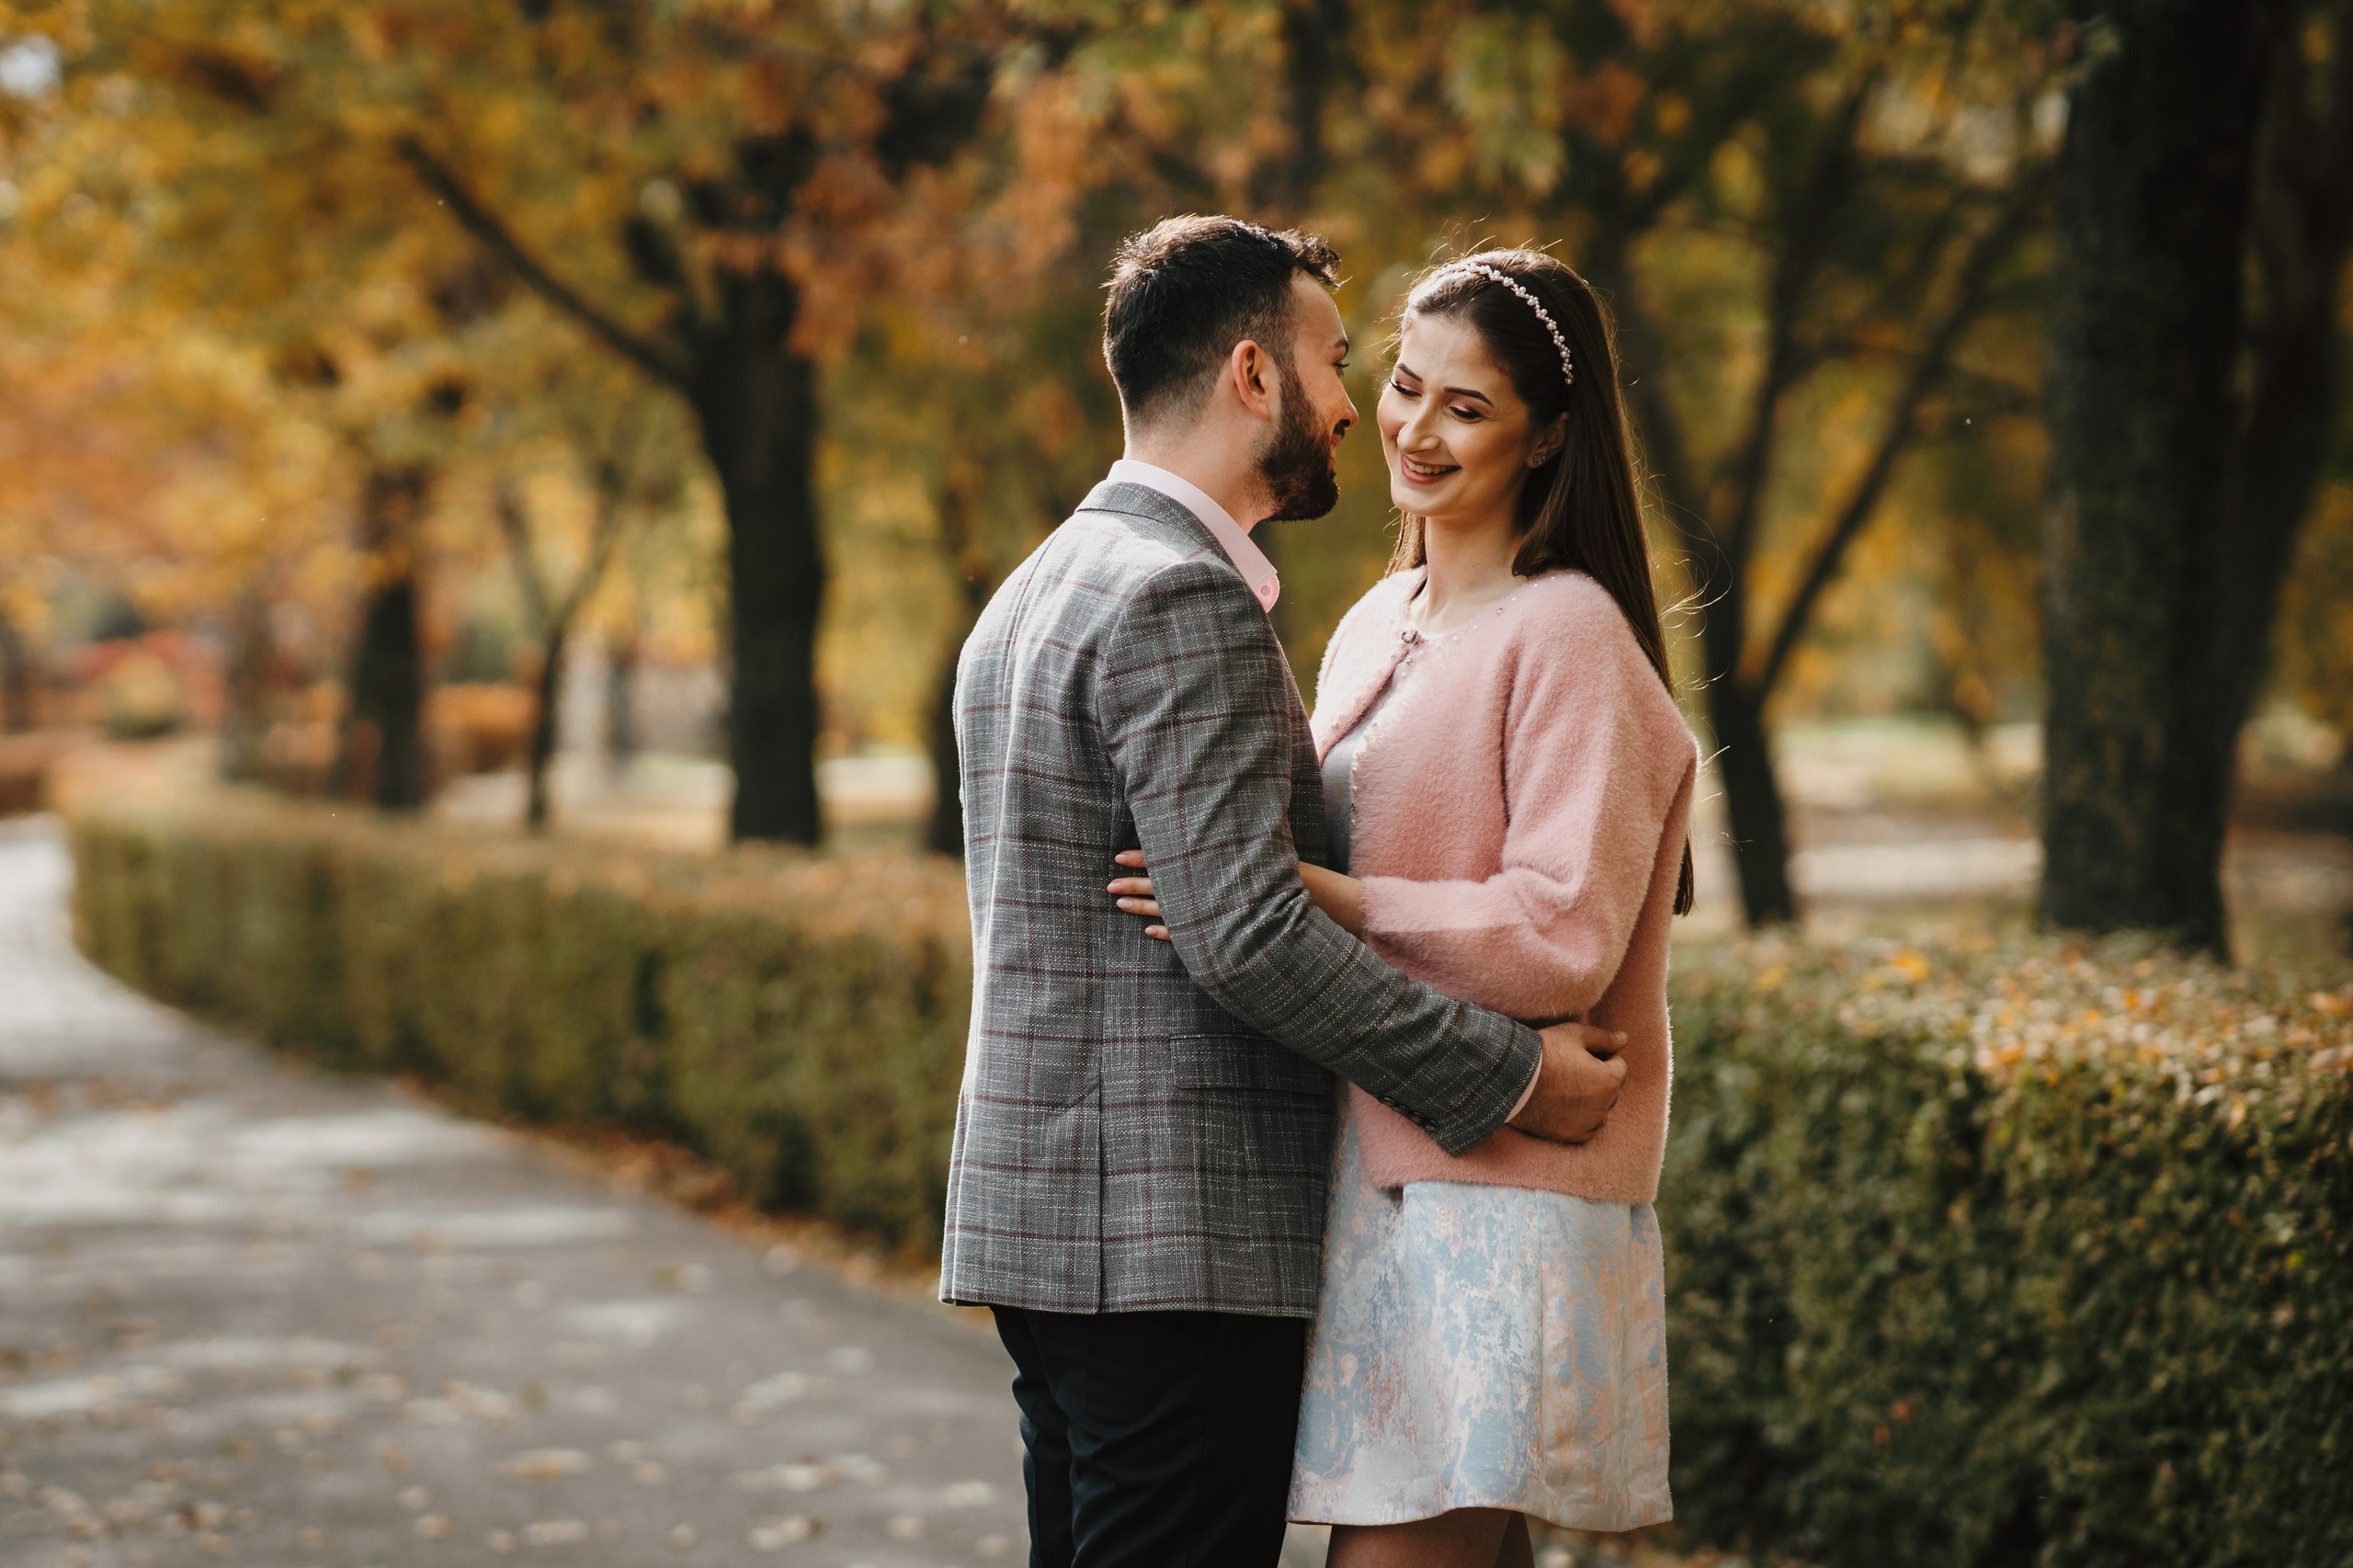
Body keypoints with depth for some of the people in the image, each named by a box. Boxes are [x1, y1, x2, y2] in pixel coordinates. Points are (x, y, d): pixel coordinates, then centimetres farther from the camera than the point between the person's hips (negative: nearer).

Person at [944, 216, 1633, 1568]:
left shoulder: (1038, 592, 18)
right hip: (1177, 1240, -10)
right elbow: (1247, 936, -21)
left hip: (1046, 1211, 10)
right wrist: (1508, 1076, -13)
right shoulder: (1184, 603, -14)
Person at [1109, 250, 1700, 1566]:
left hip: (1495, 1195, -8)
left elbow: (1561, 938, -17)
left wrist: (1311, 897, -20)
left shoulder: (1569, 640, -9)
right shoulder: (1379, 629, 17)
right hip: (1375, 1174, 8)